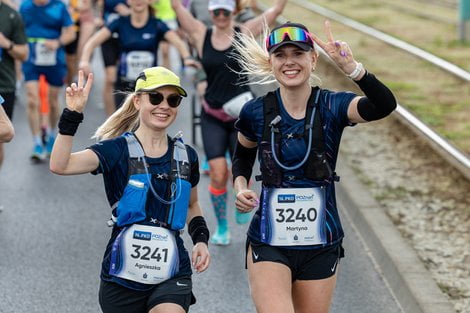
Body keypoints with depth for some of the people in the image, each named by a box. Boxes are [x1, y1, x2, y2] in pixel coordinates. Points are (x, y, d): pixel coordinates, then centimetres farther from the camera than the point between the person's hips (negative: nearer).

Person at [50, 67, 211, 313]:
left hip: (171, 275, 2)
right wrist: (72, 115, -29)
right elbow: (60, 166, -21)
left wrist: (200, 239, 7)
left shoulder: (186, 156, 7)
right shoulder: (118, 149, -5)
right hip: (122, 274, -2)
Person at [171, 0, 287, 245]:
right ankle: (221, 227, 12)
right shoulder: (201, 35, 0)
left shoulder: (245, 33, -1)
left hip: (242, 114, -1)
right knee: (218, 174, -7)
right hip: (213, 116, 1)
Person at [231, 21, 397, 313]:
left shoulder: (332, 106, -7)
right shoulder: (256, 112, -3)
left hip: (320, 247, 1)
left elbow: (384, 105, -28)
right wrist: (241, 187, -3)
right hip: (268, 244, -1)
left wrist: (351, 67, -43)